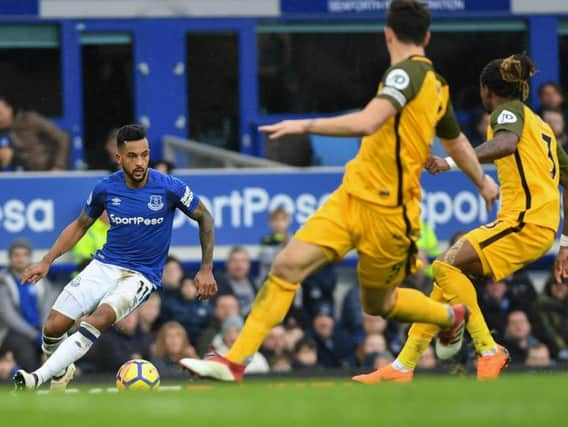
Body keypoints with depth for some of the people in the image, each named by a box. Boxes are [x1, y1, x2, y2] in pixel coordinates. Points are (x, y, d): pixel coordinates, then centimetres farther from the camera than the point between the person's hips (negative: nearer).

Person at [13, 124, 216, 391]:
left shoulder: (169, 188, -11)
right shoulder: (106, 189, -3)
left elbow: (204, 219, 4)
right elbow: (80, 226, 14)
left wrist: (206, 269, 0)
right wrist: (46, 261, 7)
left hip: (142, 276, -3)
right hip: (104, 266, 3)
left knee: (101, 316, -33)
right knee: (54, 325, -12)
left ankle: (40, 377, -36)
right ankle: (60, 373, 22)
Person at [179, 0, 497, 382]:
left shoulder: (406, 71, -14)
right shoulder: (436, 85, 14)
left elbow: (368, 122, -30)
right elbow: (457, 143, 30)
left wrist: (304, 125, -27)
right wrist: (483, 181, 47)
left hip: (387, 212, -8)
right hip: (352, 196, 8)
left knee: (377, 303, 11)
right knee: (288, 266, -6)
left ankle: (450, 317, 39)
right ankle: (234, 361, -9)